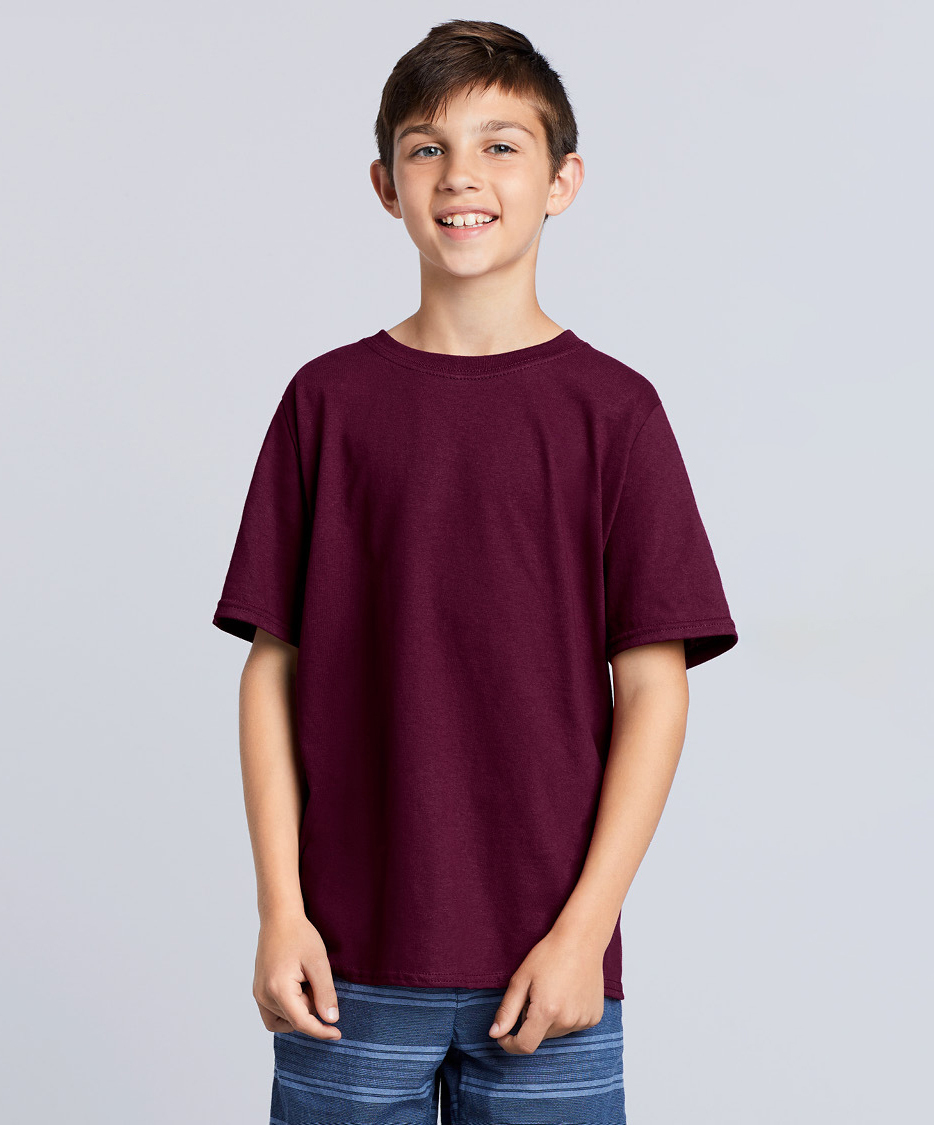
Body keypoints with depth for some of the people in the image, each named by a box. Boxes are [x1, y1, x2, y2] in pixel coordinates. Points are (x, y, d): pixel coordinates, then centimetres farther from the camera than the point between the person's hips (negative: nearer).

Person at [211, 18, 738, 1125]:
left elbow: (653, 689, -2)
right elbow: (273, 669, 3)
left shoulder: (612, 409, 0)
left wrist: (585, 929, -8)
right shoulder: (327, 401, 3)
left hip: (547, 964, -1)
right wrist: (280, 910, -3)